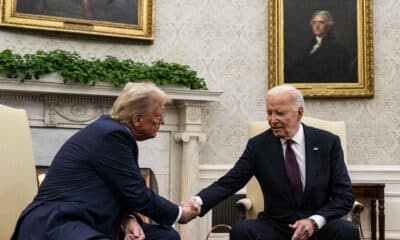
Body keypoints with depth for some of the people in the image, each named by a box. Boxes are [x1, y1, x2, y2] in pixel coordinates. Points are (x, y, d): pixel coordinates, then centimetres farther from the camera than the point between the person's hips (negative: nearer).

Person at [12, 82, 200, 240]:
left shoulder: (114, 131, 11)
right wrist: (179, 214, 2)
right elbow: (138, 195, -14)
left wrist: (130, 219, -8)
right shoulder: (111, 134, -17)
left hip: (87, 223, 10)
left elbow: (126, 191, 13)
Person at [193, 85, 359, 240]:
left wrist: (315, 221, -20)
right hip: (276, 226, 1)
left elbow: (345, 195, -3)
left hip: (320, 226, 0)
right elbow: (229, 182, -7)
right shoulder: (258, 145, -1)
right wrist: (198, 202, -27)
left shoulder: (328, 142, -2)